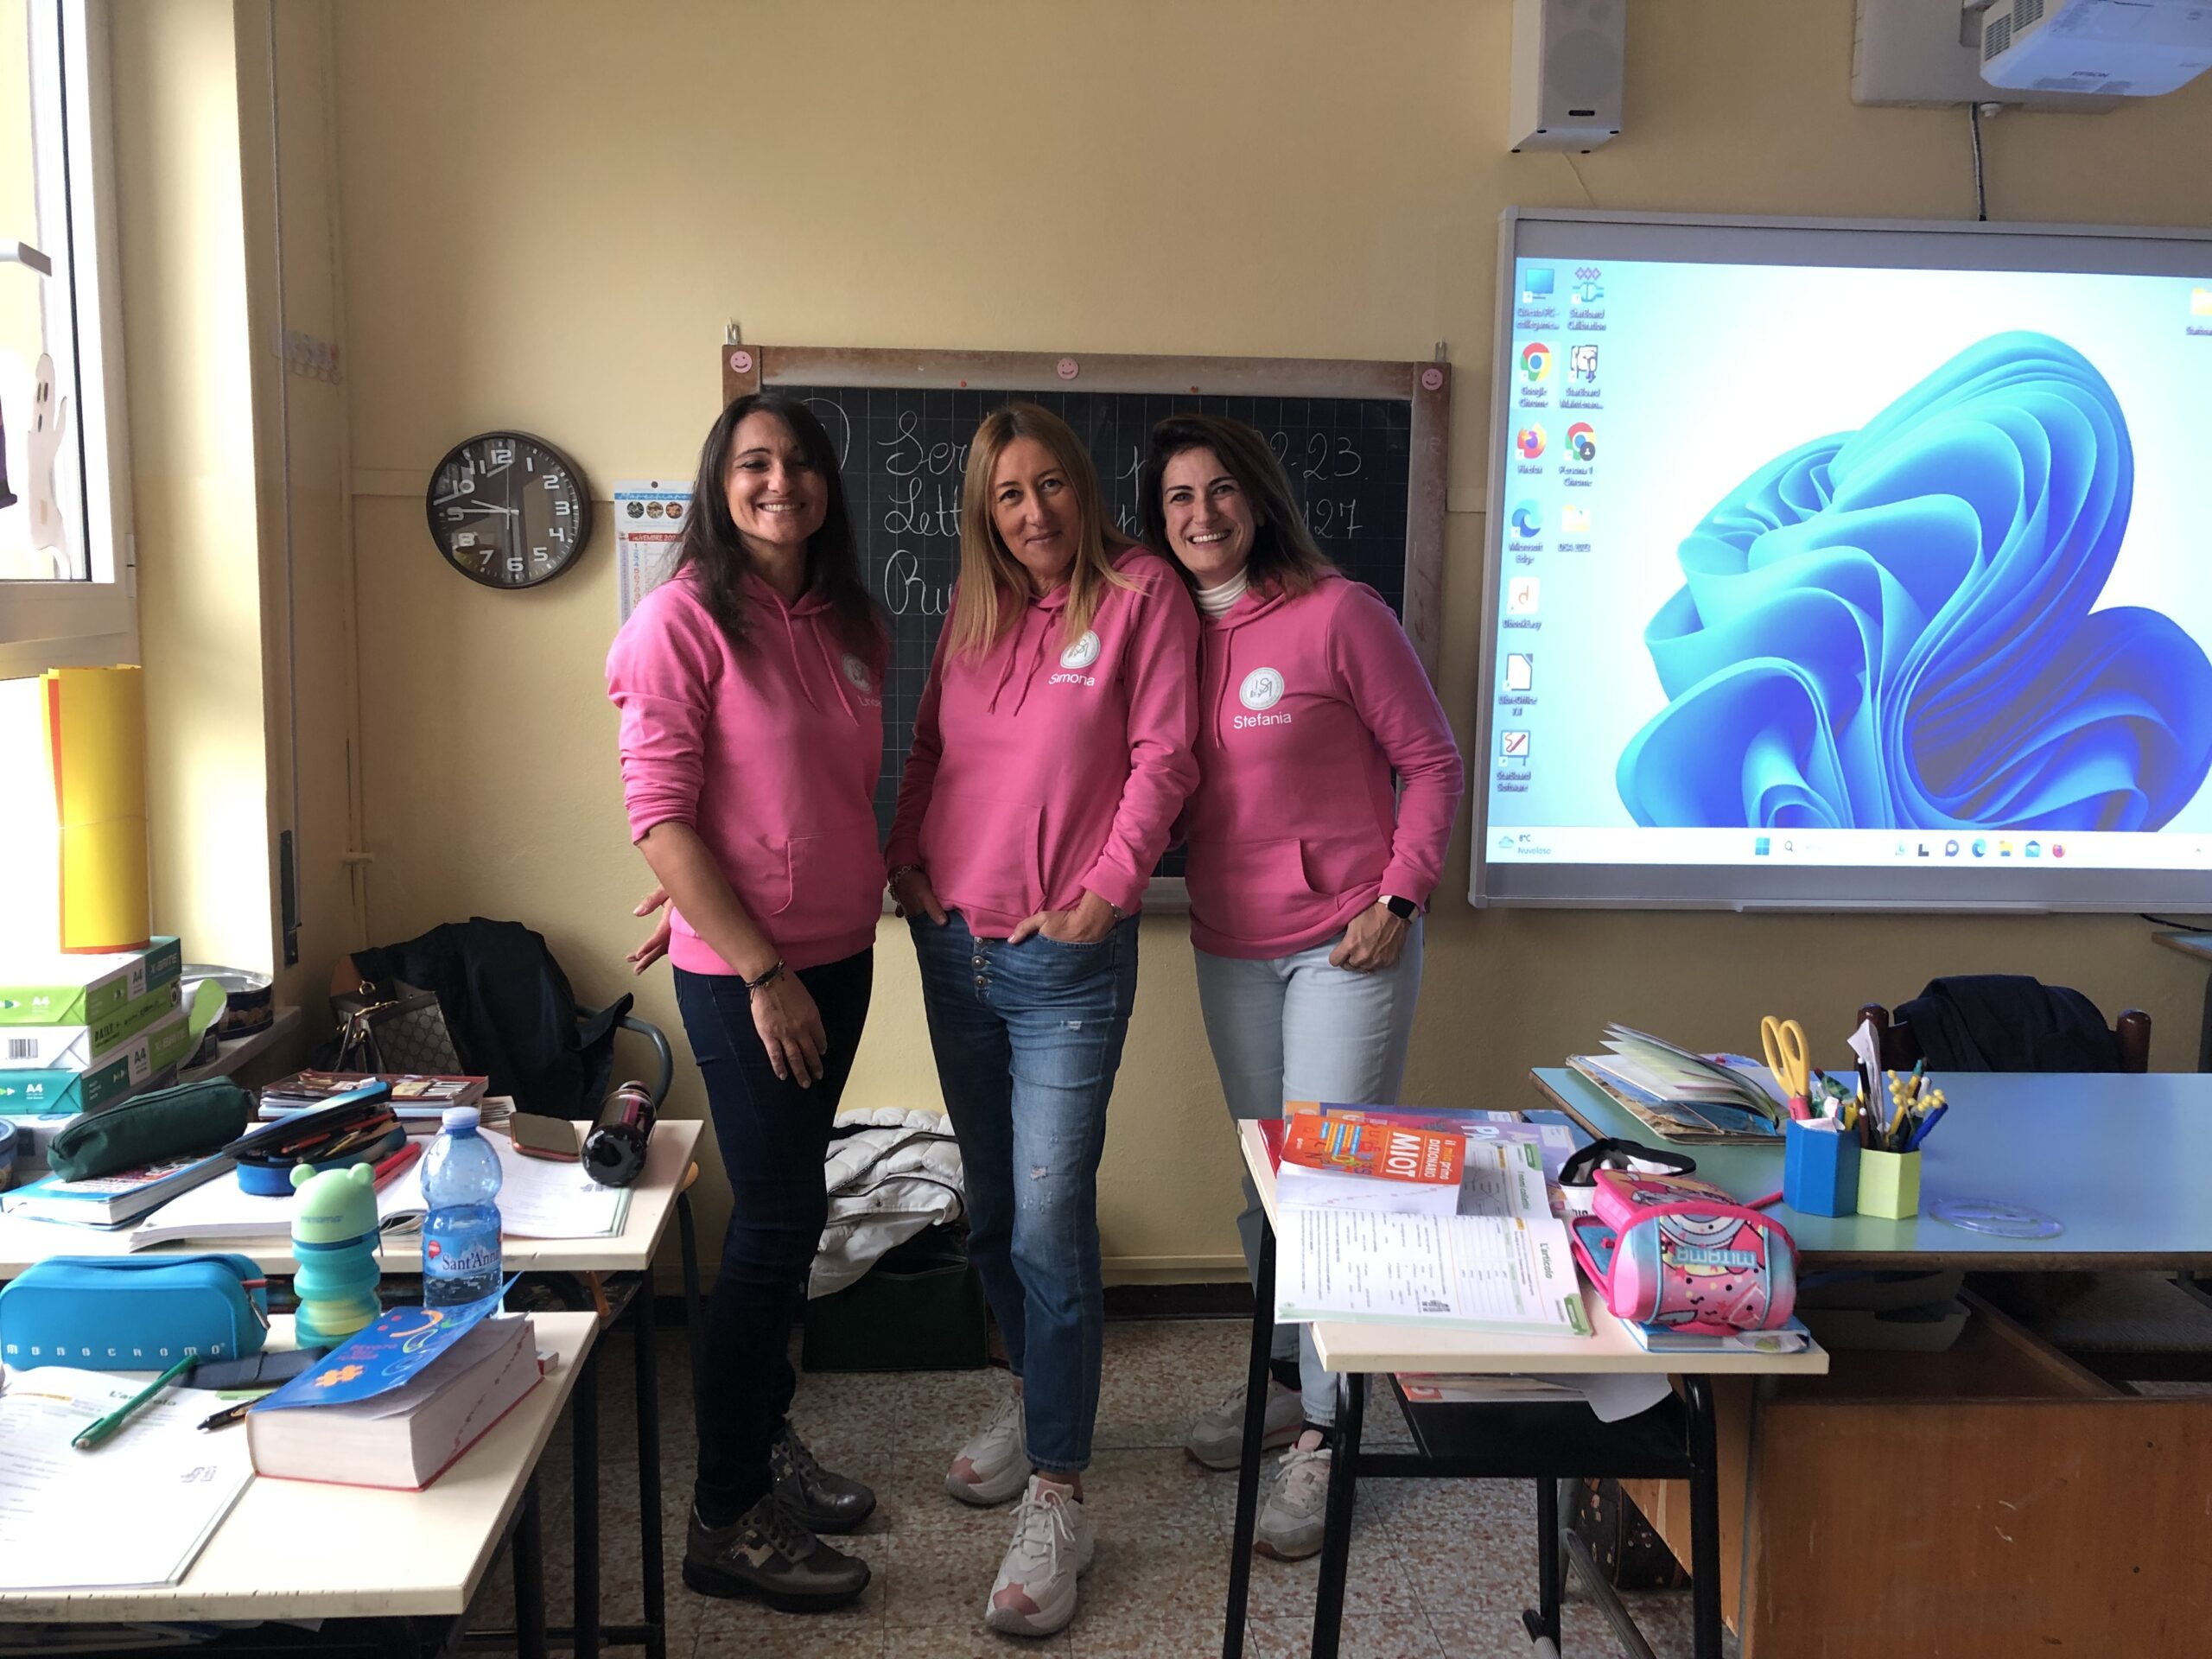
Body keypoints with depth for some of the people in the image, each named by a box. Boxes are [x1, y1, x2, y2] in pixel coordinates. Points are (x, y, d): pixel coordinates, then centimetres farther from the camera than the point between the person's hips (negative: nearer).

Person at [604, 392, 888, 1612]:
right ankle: (726, 1521, 12)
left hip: (839, 955, 7)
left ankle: (766, 1438, 34)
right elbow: (659, 813, -15)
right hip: (742, 970, -6)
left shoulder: (850, 626, 9)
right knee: (777, 1220, -2)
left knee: (789, 1206, 16)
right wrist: (761, 970, -17)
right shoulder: (686, 618, -11)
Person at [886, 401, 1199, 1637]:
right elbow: (930, 751, 16)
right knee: (992, 1207, 16)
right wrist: (906, 861, 2)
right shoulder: (975, 612, 13)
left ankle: (1058, 1501, 3)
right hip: (954, 946, 6)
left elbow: (1163, 758, -8)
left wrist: (1104, 892, -14)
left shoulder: (1142, 591, -3)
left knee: (1051, 1223, -8)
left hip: (1068, 958, -6)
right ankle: (1041, 1400, 37)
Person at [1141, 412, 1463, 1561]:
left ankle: (1326, 1433, 9)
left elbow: (1432, 763, -6)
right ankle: (1286, 1375, 34)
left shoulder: (1338, 613, -10)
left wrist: (1396, 899, -13)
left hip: (1345, 945, -5)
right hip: (1228, 948, 5)